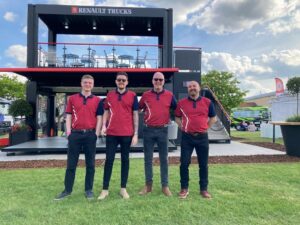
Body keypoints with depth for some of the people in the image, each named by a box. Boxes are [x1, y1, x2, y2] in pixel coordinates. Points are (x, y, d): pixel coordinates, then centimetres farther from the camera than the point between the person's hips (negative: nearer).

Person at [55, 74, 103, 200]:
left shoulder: (97, 100, 7)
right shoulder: (72, 98, 9)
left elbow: (99, 118, 4)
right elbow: (68, 116, 7)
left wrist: (96, 133, -5)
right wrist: (68, 133, -2)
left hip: (90, 134, 0)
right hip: (75, 134, 1)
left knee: (90, 164, 6)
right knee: (71, 164, 6)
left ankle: (89, 190, 18)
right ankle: (67, 190, 18)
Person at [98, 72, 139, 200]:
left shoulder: (132, 96, 2)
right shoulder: (109, 95, 9)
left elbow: (135, 115, 2)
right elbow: (106, 112, 14)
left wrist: (135, 134, -3)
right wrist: (103, 125, -3)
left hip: (127, 134, -1)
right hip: (111, 133, 2)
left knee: (125, 159, 8)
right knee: (109, 160, 4)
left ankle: (123, 189, 19)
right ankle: (105, 189, 14)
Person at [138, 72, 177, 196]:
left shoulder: (169, 95, 3)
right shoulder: (146, 95, 4)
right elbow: (138, 109, 15)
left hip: (163, 130, 0)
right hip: (148, 130, 1)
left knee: (164, 158, 6)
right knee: (148, 158, 7)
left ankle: (165, 186, 16)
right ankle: (148, 185, 20)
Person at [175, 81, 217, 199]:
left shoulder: (207, 102, 3)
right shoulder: (181, 103, 3)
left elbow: (213, 118, 13)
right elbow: (177, 117, 15)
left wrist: (205, 127, 4)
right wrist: (183, 127, 2)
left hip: (202, 137, 1)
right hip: (187, 137, 0)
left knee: (203, 164, 7)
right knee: (184, 163, 1)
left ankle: (204, 189, 21)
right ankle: (184, 188, 16)